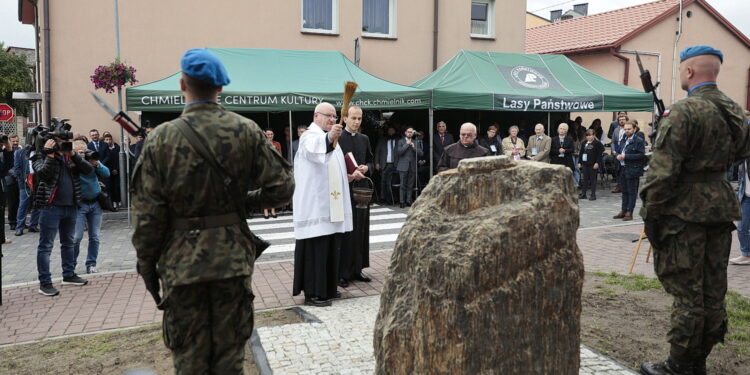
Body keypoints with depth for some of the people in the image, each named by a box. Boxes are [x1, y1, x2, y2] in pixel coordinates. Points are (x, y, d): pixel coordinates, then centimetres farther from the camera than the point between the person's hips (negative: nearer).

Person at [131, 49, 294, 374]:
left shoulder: (161, 138, -8)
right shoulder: (247, 131, -4)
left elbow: (147, 215, -7)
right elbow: (280, 187, -4)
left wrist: (147, 266, 5)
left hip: (181, 263, -1)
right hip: (233, 260, 1)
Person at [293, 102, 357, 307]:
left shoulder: (331, 139, 20)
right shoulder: (310, 137, -9)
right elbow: (315, 149, -36)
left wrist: (348, 177, 10)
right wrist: (329, 137, -56)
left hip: (332, 206, 9)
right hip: (315, 206, -9)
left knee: (331, 248, 13)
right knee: (316, 248, -8)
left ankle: (327, 288, 23)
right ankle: (313, 293, -2)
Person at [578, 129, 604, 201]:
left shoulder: (597, 143, -5)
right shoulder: (584, 143, 11)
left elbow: (599, 154, -9)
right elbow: (581, 153, 14)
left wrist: (597, 163, -15)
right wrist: (579, 162, 9)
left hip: (593, 164, -5)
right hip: (585, 163, 5)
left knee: (593, 179, 1)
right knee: (585, 179, 10)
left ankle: (593, 194, 6)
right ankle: (583, 193, 15)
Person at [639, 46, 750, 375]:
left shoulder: (683, 112, -16)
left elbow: (663, 170, -20)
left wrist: (651, 212, -13)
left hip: (685, 211, -7)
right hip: (721, 207, 8)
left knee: (687, 291, 0)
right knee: (713, 290, 13)